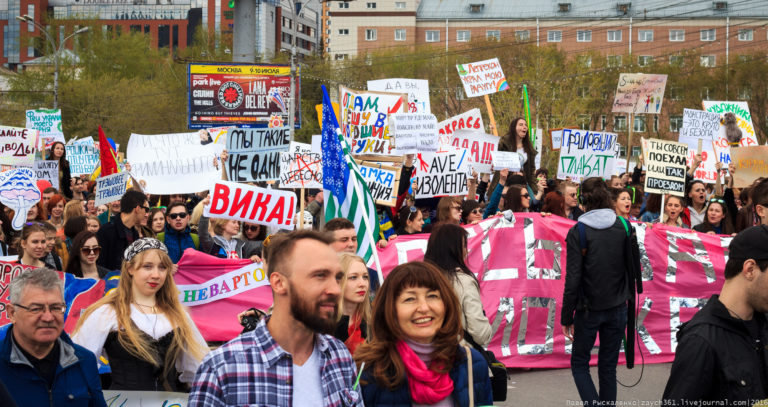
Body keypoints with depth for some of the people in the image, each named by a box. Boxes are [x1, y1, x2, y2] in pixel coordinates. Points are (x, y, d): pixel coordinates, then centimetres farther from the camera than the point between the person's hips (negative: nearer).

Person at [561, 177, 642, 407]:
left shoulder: (578, 232, -12)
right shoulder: (624, 227, -1)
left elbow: (573, 279, -14)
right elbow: (634, 268, 6)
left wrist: (567, 317, -8)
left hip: (589, 310, -3)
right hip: (617, 309, 4)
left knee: (579, 364, 10)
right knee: (608, 367, 13)